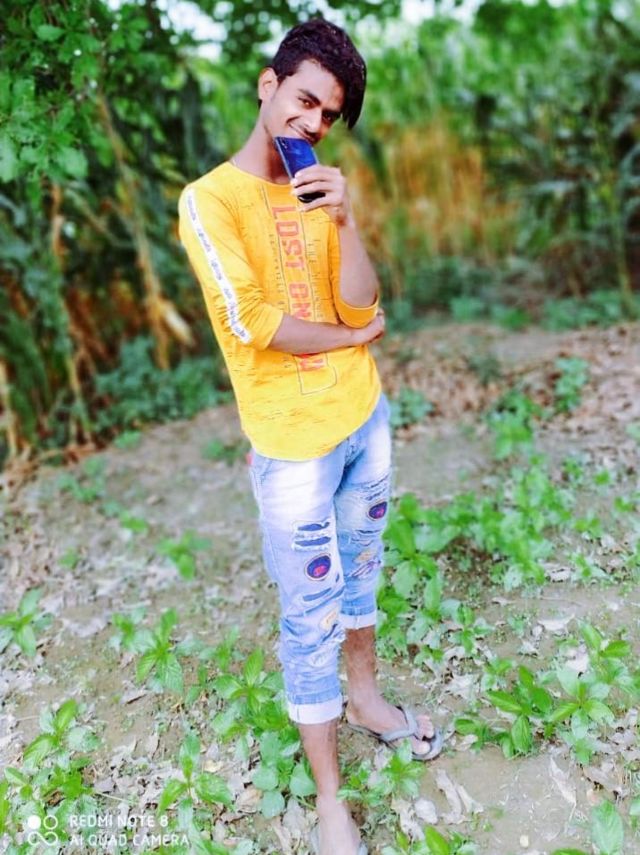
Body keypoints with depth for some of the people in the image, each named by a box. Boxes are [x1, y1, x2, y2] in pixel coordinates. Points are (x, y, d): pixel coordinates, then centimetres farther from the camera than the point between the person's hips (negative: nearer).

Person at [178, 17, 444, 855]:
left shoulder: (317, 193, 7)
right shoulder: (211, 199, -10)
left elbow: (360, 303, -3)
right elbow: (251, 322, -18)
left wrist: (344, 219, -18)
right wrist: (352, 337, -6)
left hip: (366, 417, 6)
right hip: (294, 444, -6)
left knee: (361, 572, 21)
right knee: (312, 616, 4)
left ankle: (366, 698, 46)